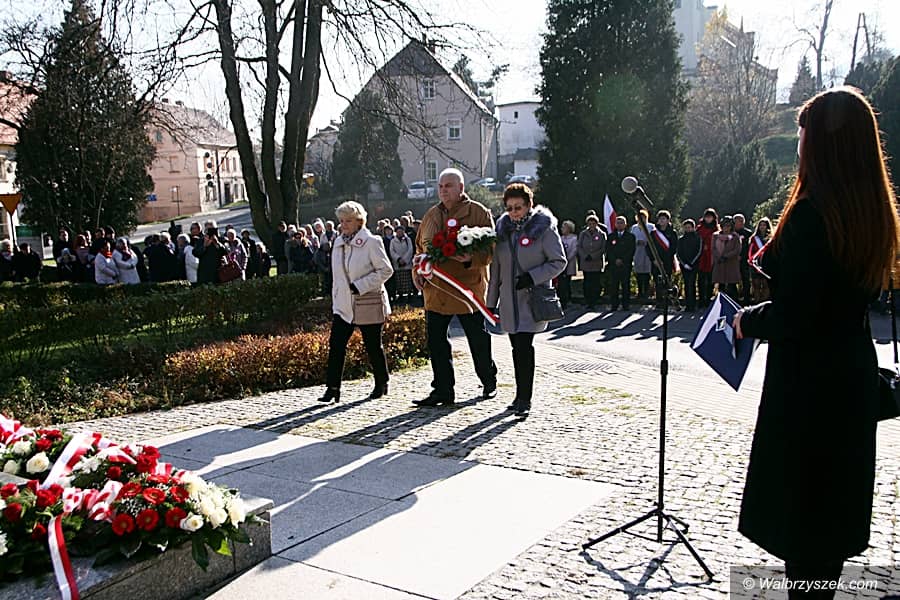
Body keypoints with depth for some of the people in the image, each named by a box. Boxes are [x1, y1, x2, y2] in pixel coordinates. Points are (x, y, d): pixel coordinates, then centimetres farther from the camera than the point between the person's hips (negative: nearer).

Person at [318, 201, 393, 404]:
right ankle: (332, 388, -2)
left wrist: (360, 285, -19)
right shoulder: (338, 243, 10)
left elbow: (385, 270, -13)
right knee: (336, 345, -5)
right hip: (343, 305, 6)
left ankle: (381, 384, 26)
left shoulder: (372, 242, -11)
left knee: (373, 346, 7)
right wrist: (335, 298, 16)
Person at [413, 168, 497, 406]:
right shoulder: (431, 215, 12)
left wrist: (471, 258, -26)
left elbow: (490, 250, -7)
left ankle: (489, 383, 29)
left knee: (478, 340, 9)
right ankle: (443, 390, 12)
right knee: (436, 340, 3)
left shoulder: (479, 213, -4)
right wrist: (417, 271, 6)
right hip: (435, 290, 5)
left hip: (468, 288, -4)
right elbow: (421, 247, 22)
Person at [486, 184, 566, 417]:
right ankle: (521, 395, 21)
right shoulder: (503, 229, 9)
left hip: (533, 298, -5)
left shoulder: (543, 229, -6)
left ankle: (524, 400, -6)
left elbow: (559, 262, -4)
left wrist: (532, 277, -16)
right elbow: (496, 266, 13)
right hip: (509, 299, 5)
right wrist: (491, 301, 12)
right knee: (517, 347, 10)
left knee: (524, 346, -13)